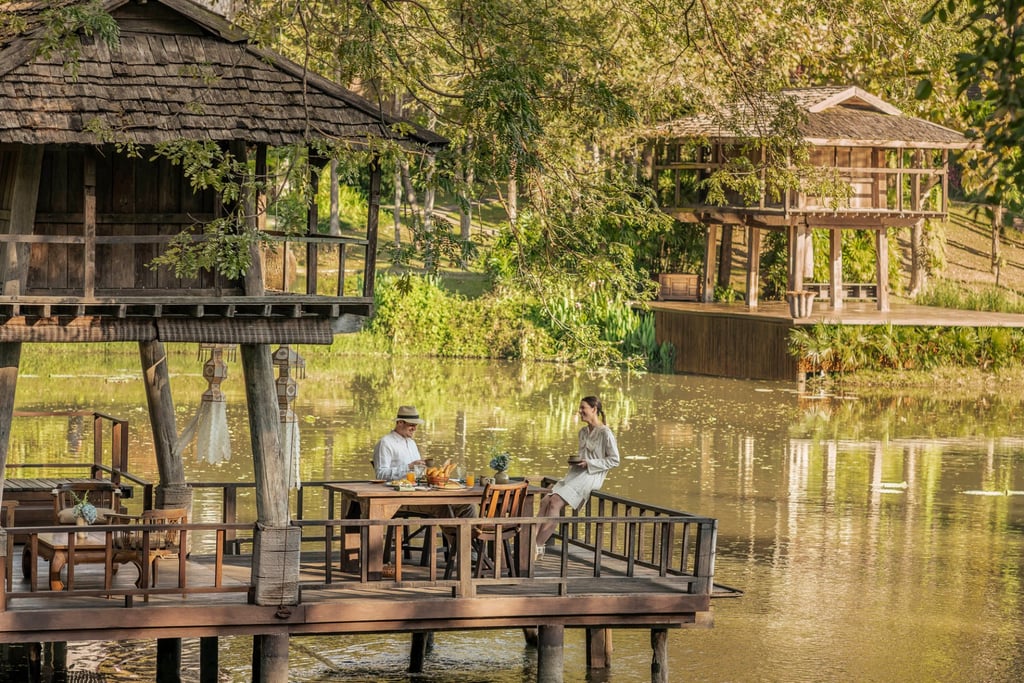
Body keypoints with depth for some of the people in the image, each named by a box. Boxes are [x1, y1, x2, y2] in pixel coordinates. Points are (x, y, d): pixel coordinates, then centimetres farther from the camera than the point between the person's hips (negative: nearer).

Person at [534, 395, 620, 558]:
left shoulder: (605, 433, -7)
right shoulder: (583, 432, 18)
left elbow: (614, 460, -8)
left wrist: (589, 463, -15)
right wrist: (574, 461, 6)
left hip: (592, 476, -8)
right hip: (576, 474, 8)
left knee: (555, 502, -25)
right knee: (545, 501, -15)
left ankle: (539, 546, -26)